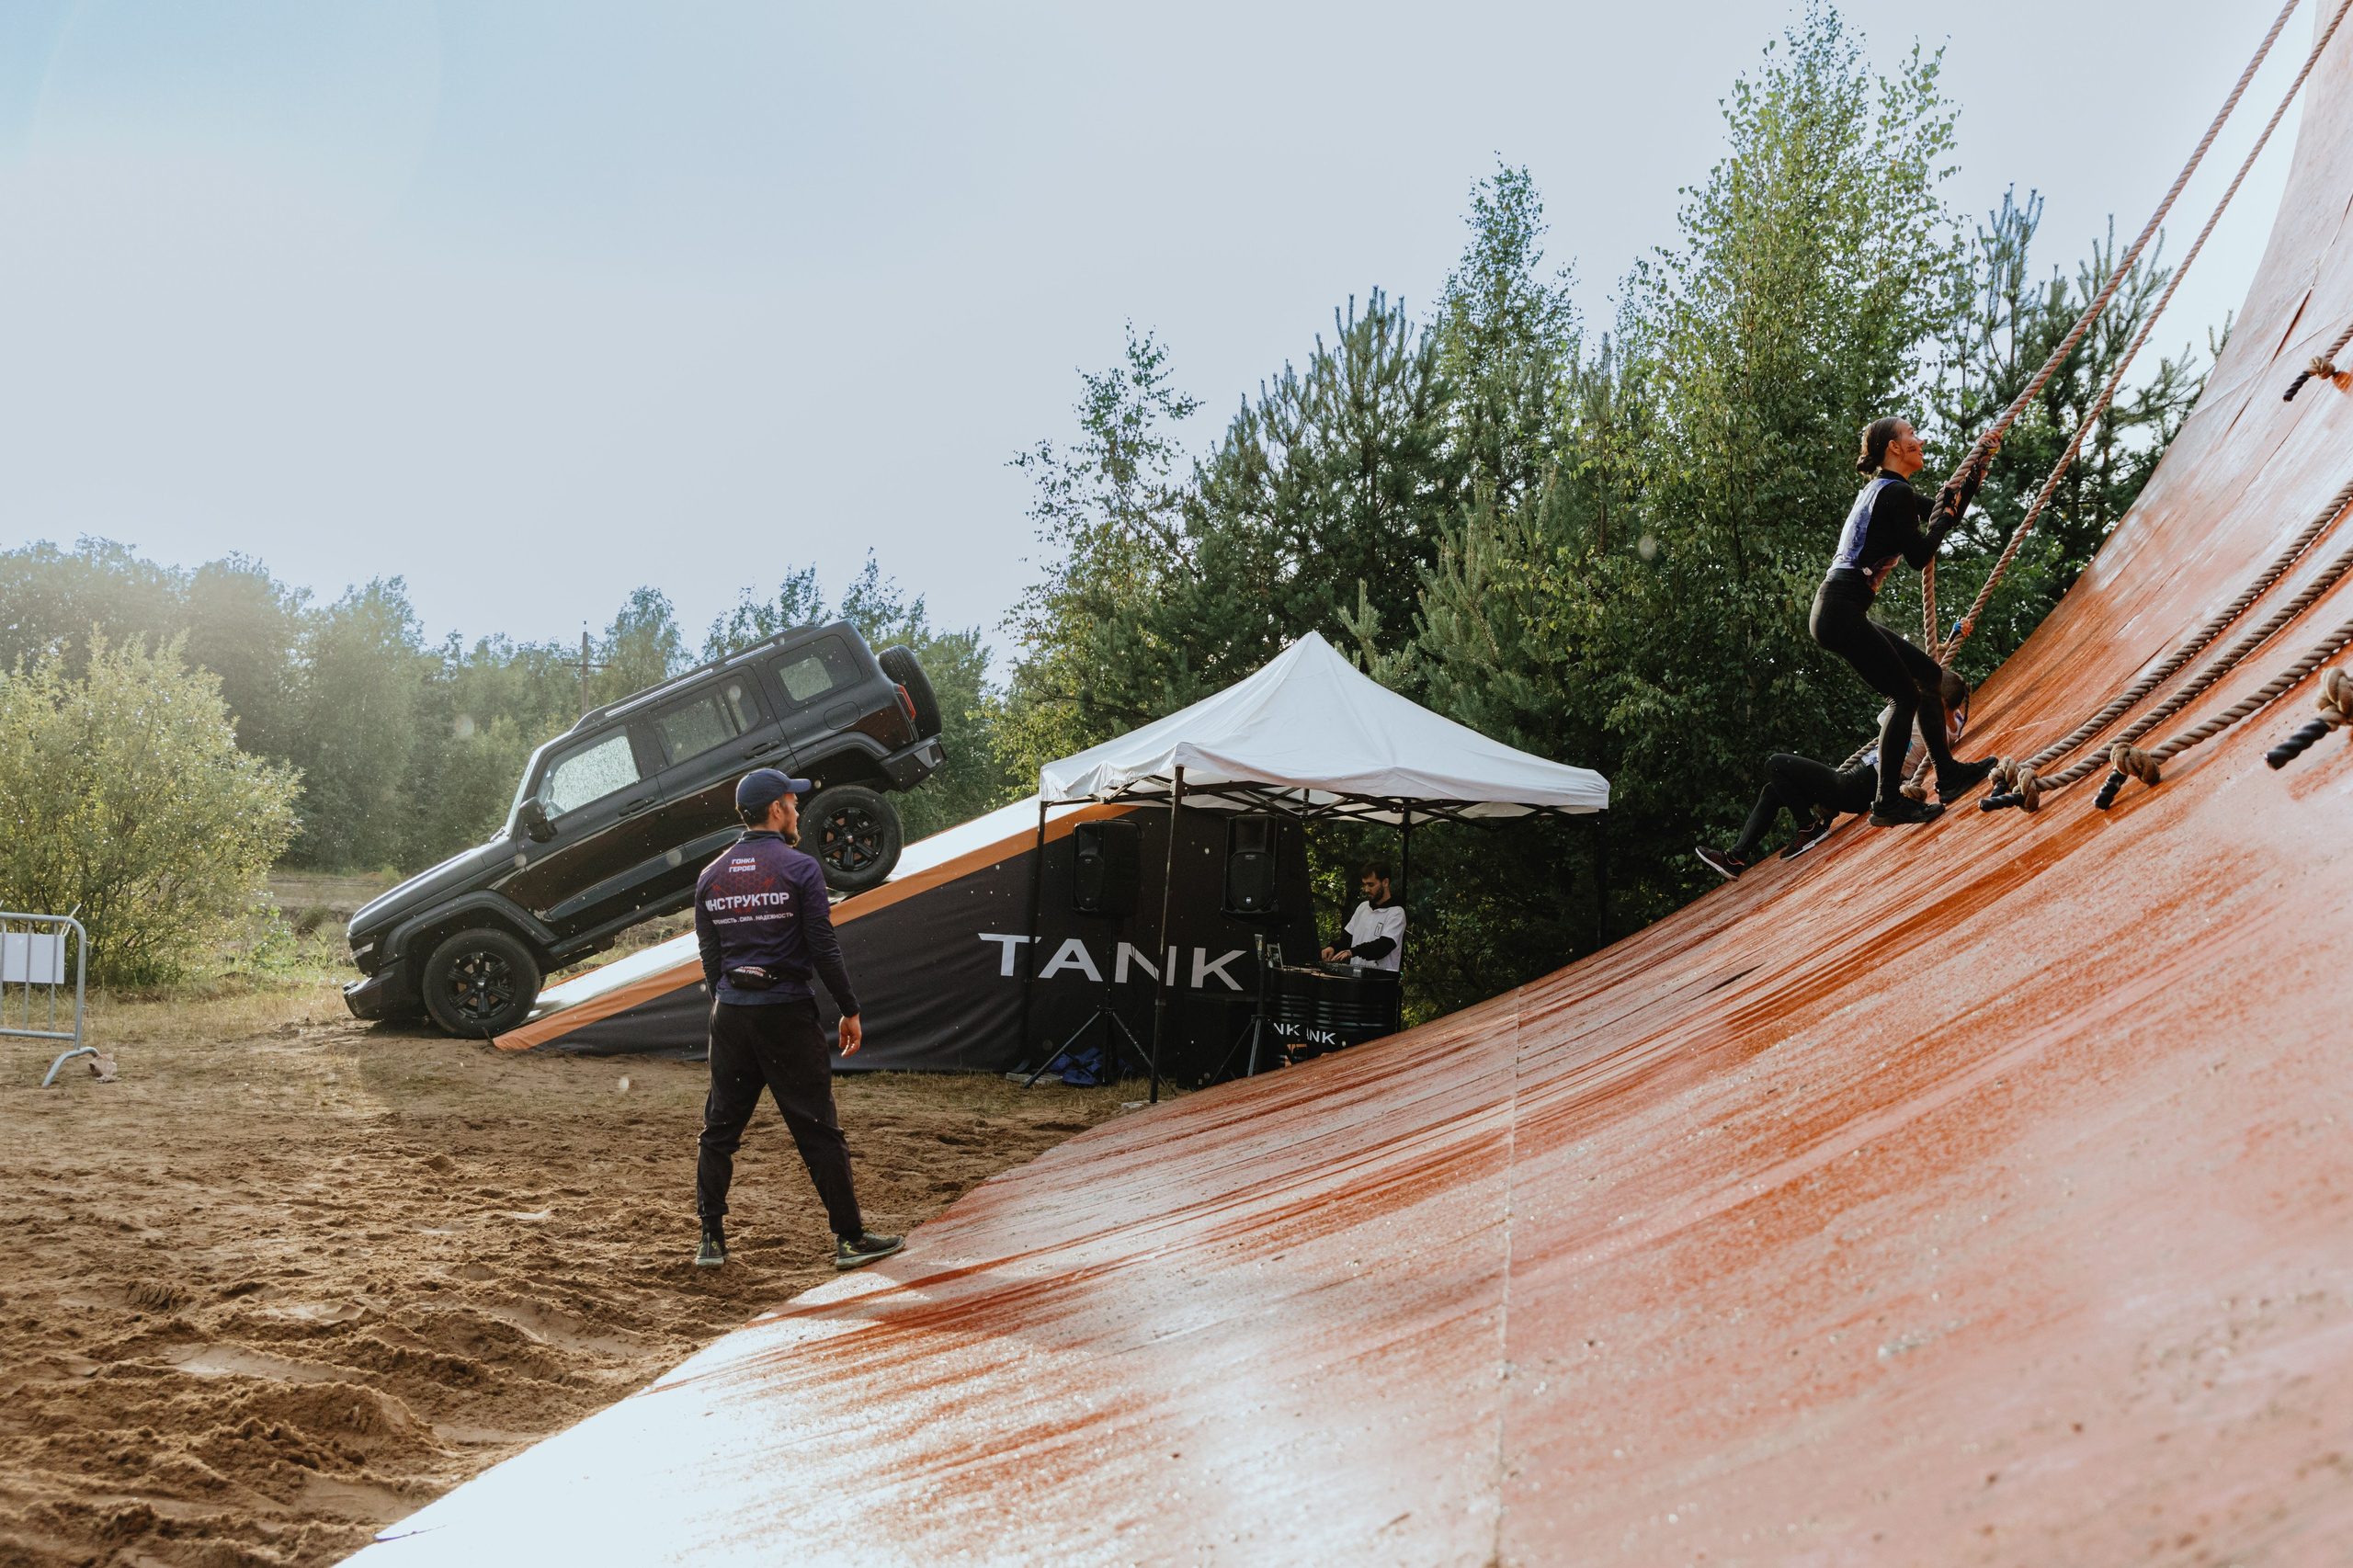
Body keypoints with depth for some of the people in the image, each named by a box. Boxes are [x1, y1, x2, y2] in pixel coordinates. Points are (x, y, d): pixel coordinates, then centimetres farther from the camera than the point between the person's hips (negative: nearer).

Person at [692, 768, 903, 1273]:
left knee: (720, 1130, 12)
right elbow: (824, 950, -10)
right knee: (818, 1131, 0)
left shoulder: (711, 876, 8)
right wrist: (850, 1011, -2)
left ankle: (711, 1239, 14)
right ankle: (850, 1238, 4)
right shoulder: (799, 868, -7)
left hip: (730, 1013, 5)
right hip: (787, 1011, -5)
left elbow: (710, 959, 12)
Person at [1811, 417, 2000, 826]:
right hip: (1843, 612, -10)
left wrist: (1977, 470, 25)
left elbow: (1946, 514, 30)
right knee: (1905, 695, -5)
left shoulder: (1883, 490, 21)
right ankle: (1888, 803, -3)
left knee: (1928, 673, 15)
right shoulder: (1896, 493, -10)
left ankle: (1948, 776, 20)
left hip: (1839, 613, 10)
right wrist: (1945, 508, 3)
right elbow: (1921, 555, -10)